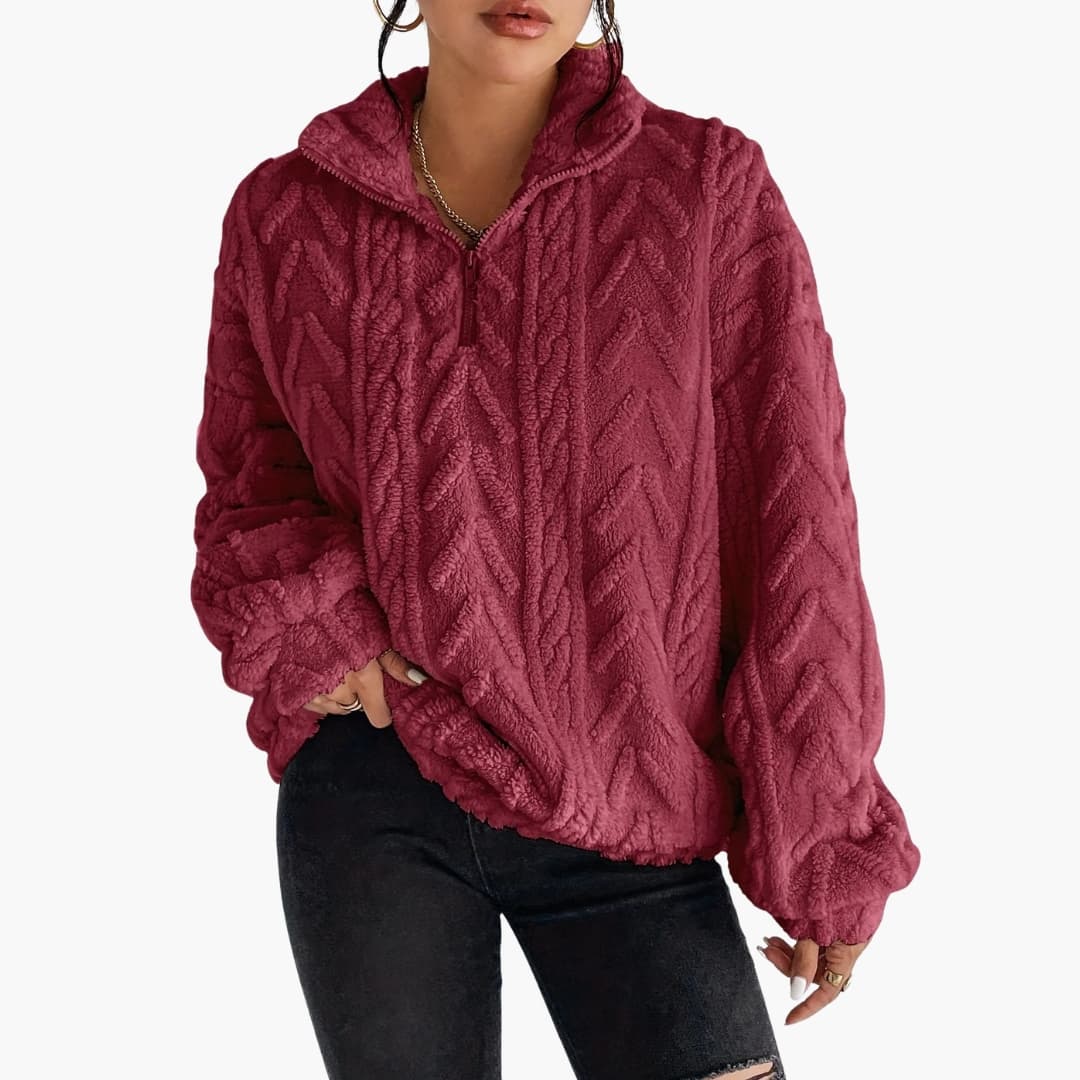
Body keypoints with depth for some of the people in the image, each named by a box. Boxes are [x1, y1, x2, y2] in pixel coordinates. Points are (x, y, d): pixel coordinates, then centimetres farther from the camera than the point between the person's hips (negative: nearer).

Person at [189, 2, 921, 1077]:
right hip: (374, 785, 1)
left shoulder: (711, 184, -3)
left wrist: (821, 844, -3)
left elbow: (791, 521, -3)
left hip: (630, 825, -1)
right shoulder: (282, 214, 3)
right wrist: (298, 611, -9)